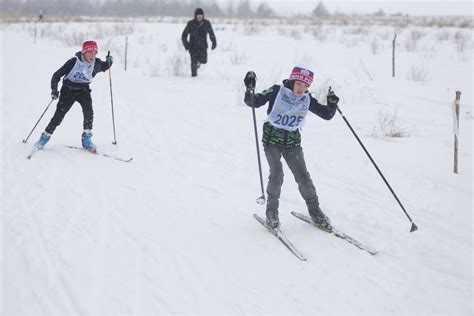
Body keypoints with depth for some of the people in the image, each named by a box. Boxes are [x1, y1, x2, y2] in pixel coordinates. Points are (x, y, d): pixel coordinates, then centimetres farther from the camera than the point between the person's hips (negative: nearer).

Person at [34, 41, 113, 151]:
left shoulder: (96, 63, -10)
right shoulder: (74, 62, -23)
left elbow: (103, 67, 15)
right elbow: (57, 75, -17)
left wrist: (109, 62, -8)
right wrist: (54, 90, -27)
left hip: (83, 90, 3)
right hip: (68, 89, -3)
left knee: (88, 112, -20)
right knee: (59, 115, -4)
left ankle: (86, 138, -7)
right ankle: (45, 137, 11)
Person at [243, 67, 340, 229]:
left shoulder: (307, 99, 1)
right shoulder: (277, 91, -9)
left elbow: (326, 114, 5)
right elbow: (254, 102, -10)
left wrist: (332, 104, -15)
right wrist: (250, 89, -28)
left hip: (292, 141, 3)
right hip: (272, 138, -3)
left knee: (303, 176, -1)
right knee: (277, 174, -18)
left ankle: (314, 210, 17)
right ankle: (271, 211, -1)